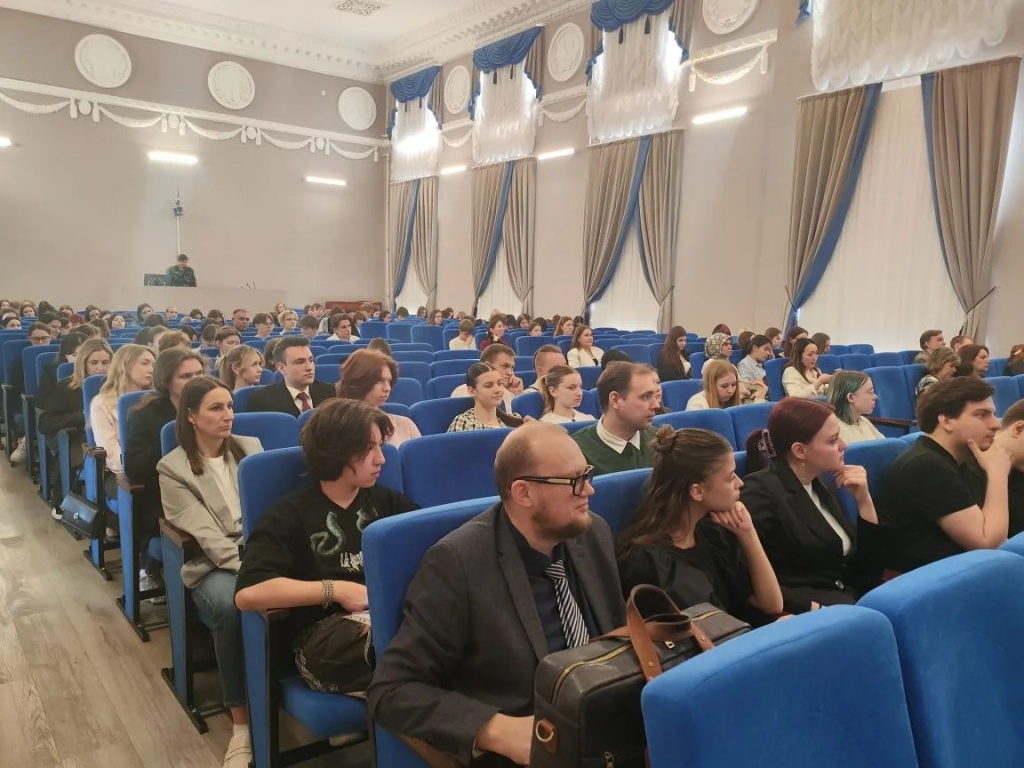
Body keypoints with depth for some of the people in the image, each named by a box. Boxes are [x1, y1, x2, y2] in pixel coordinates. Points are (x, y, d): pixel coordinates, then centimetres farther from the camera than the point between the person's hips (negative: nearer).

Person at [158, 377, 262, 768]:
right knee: (230, 604, -36)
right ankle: (241, 722, -23)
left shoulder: (250, 448, 12)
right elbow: (209, 537, -11)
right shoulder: (172, 468, 0)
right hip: (214, 566, -2)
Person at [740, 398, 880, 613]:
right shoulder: (761, 493, -13)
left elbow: (868, 565, 13)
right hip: (801, 612, -8)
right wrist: (813, 608, -23)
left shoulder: (819, 488, 13)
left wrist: (863, 500, 4)